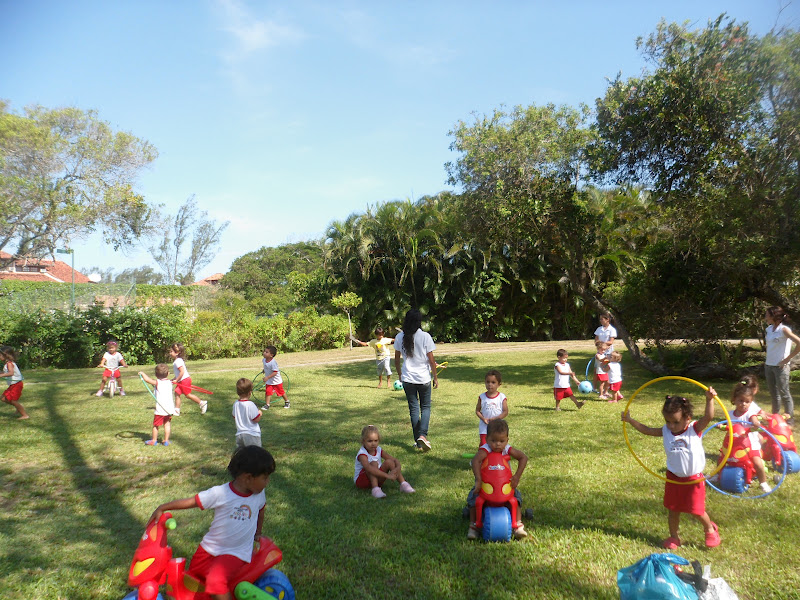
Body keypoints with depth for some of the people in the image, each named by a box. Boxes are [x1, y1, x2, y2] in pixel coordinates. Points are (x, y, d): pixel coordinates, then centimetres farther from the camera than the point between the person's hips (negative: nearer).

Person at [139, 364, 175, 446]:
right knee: (167, 424, 12)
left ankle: (154, 441, 20)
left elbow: (147, 379, -19)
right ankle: (166, 441, 13)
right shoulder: (169, 382, 6)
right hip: (170, 408, 4)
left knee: (155, 425, 11)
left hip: (160, 409, -4)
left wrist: (142, 373, -1)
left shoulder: (157, 382, -8)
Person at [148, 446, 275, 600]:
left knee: (216, 581, -29)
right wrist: (162, 508, -14)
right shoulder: (220, 493, -18)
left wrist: (257, 533, 25)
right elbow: (191, 501, -13)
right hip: (210, 547, 1)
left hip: (236, 553, -1)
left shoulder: (259, 494, -6)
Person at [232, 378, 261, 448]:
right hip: (252, 434, -6)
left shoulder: (236, 404, 0)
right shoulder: (250, 405, -21)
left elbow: (234, 418, 13)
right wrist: (259, 413, 2)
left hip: (239, 434, 6)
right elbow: (256, 419, -16)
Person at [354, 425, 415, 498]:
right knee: (373, 463, -30)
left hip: (377, 478, 6)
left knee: (389, 462, -15)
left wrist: (397, 468, -30)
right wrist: (387, 475, -49)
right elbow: (369, 468, -43)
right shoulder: (362, 454, -24)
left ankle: (403, 484, -18)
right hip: (361, 480, -6)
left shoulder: (379, 450, -3)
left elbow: (395, 460, -5)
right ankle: (375, 489, -37)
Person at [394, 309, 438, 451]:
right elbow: (431, 359, -6)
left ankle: (418, 442, 13)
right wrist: (435, 377, 5)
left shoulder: (400, 337, -1)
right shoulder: (425, 336, -9)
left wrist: (400, 375, 21)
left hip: (407, 379, 2)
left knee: (413, 408, 11)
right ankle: (422, 435, -9)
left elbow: (397, 359, 7)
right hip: (423, 378, -2)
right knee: (426, 407, 11)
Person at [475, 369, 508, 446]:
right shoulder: (482, 397, -1)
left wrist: (495, 418, -18)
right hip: (484, 428, 0)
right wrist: (483, 419, -15)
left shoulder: (502, 397, -5)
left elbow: (505, 412, -7)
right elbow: (477, 410, 2)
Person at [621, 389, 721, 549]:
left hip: (694, 479, -3)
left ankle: (710, 530, 36)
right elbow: (646, 430, 4)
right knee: (673, 510, 13)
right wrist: (630, 420, 0)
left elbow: (709, 416, -28)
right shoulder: (666, 431, -4)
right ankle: (673, 537, 30)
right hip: (673, 478, 3)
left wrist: (709, 400, -42)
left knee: (697, 510, 5)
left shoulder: (695, 429, -13)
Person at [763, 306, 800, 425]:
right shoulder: (769, 329, 8)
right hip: (769, 365, 7)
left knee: (784, 393, 0)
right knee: (773, 393, 15)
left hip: (780, 366, -7)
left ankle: (790, 418, 12)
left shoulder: (784, 329, -14)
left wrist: (788, 358, -19)